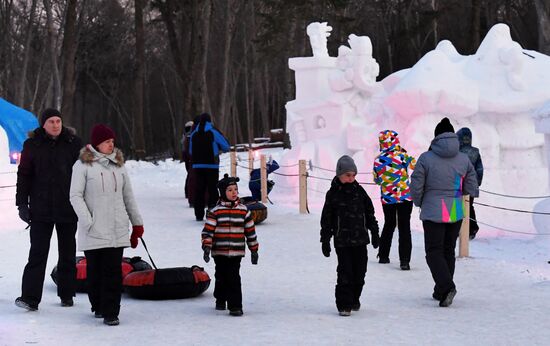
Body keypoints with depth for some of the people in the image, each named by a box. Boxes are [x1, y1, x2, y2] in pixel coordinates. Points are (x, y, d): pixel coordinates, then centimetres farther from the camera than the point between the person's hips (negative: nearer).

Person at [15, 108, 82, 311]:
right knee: (38, 253, -8)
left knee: (67, 254, 10)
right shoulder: (32, 145, 1)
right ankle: (30, 298, -10)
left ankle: (67, 295, 21)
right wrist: (22, 204, -2)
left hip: (68, 209, 2)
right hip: (41, 209, -2)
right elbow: (24, 175, 4)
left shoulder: (74, 143, 4)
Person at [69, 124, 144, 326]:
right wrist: (88, 221, -15)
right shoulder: (83, 165, -2)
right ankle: (98, 305, 24)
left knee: (113, 271, -4)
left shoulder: (118, 164, 13)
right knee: (95, 269, 5)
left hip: (117, 229, 3)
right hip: (93, 231, -3)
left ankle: (110, 312, -1)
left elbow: (128, 196, 18)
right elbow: (75, 196, -5)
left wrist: (137, 223, 17)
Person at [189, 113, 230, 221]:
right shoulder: (213, 132, -5)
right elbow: (226, 146, -2)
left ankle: (199, 215, 7)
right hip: (211, 165, -4)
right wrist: (217, 147, 18)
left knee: (199, 189, 7)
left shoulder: (194, 134, 9)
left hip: (197, 166, 4)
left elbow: (191, 151, 18)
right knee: (212, 189, 0)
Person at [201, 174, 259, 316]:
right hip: (220, 252, 0)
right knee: (221, 277, 12)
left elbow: (250, 231, 10)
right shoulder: (215, 211, -2)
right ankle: (220, 300, 34)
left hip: (236, 252, 0)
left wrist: (254, 250, 11)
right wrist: (207, 247, -14)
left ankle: (235, 306, -6)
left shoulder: (243, 210, 4)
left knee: (234, 279, -7)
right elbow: (207, 230, -3)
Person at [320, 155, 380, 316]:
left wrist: (374, 233, 14)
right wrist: (325, 241, -2)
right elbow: (326, 219, 0)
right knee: (345, 273, -7)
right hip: (342, 241, -3)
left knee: (359, 272, 7)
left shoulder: (359, 191, 7)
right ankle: (344, 305, 0)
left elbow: (369, 213, 15)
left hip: (360, 239, 4)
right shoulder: (333, 194, -2)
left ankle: (354, 300, 25)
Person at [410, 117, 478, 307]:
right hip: (456, 213, 4)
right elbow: (472, 189, 4)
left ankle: (446, 286, -19)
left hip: (432, 213, -4)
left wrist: (420, 204, 13)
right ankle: (441, 291, 20)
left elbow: (416, 187, -7)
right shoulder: (464, 159, 0)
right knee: (448, 251, 15)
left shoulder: (426, 158, -10)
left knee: (434, 251, 1)